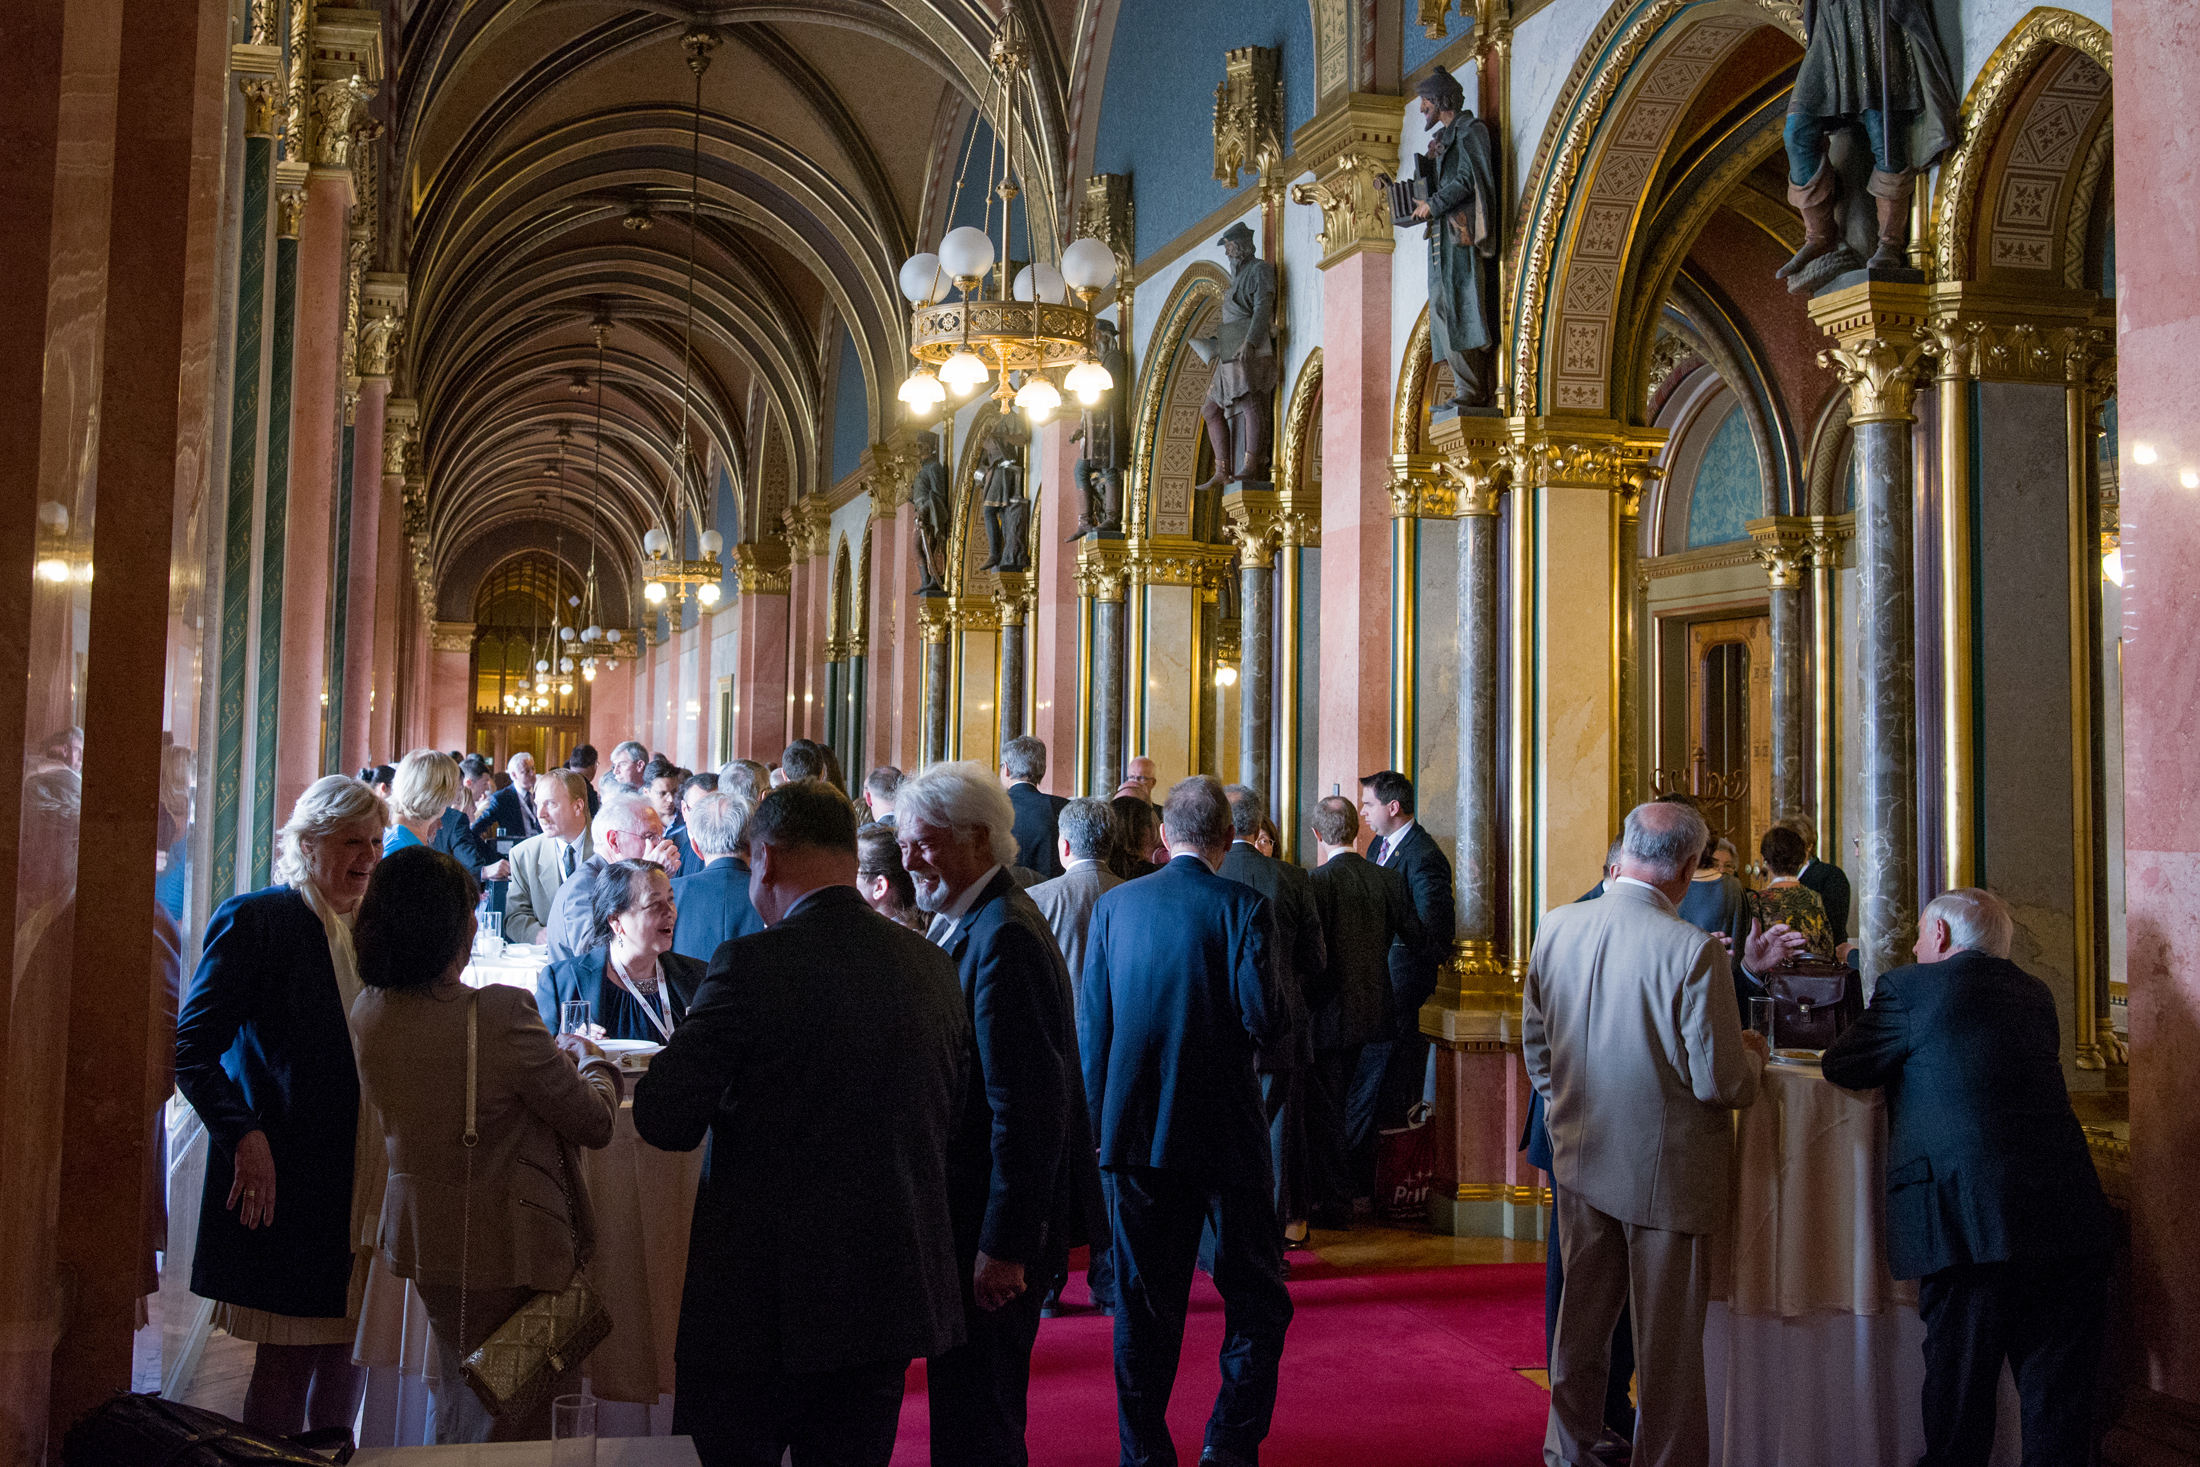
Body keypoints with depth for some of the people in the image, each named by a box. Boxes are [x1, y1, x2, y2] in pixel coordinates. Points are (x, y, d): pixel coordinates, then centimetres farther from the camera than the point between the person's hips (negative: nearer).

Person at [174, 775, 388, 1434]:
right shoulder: (255, 919, -8)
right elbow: (191, 1047, -11)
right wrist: (244, 1137, -20)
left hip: (362, 1175, 7)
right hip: (284, 1178, -6)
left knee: (348, 1343, 13)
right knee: (288, 1353, 0)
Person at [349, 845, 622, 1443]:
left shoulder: (367, 1012, -4)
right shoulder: (499, 1013, -26)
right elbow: (595, 1123, -17)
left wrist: (550, 1053, 18)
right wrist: (592, 1060, 4)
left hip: (420, 1234, 7)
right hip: (508, 1247, -7)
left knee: (459, 1402, 26)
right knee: (520, 1420, 10)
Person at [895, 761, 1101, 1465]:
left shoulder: (1003, 937, -20)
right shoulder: (962, 924, 11)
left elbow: (1029, 1104, -24)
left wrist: (1006, 1244, -23)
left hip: (992, 1224, -10)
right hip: (966, 1209, 10)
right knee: (969, 1399, 20)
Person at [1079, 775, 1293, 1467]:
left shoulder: (1113, 905, 3)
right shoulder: (1241, 906, -9)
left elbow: (1091, 1026, 5)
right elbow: (1264, 1020, -16)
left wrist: (1102, 1122, 13)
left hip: (1133, 1129, 3)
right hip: (1224, 1129, -3)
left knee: (1144, 1306, 11)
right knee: (1256, 1298, 10)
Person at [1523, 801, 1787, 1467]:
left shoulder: (1555, 926, -6)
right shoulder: (1694, 949, -23)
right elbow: (1720, 1081, -19)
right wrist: (1754, 1051, 3)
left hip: (1580, 1158, 6)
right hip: (1666, 1170, -6)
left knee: (1582, 1314, 22)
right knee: (1667, 1337, 9)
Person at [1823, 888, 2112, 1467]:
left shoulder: (1908, 988, -2)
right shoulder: (2034, 992, 15)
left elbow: (1841, 1067, 6)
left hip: (1974, 1224, -5)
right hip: (2069, 1220, 5)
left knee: (1959, 1397, 7)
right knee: (2059, 1400, 13)